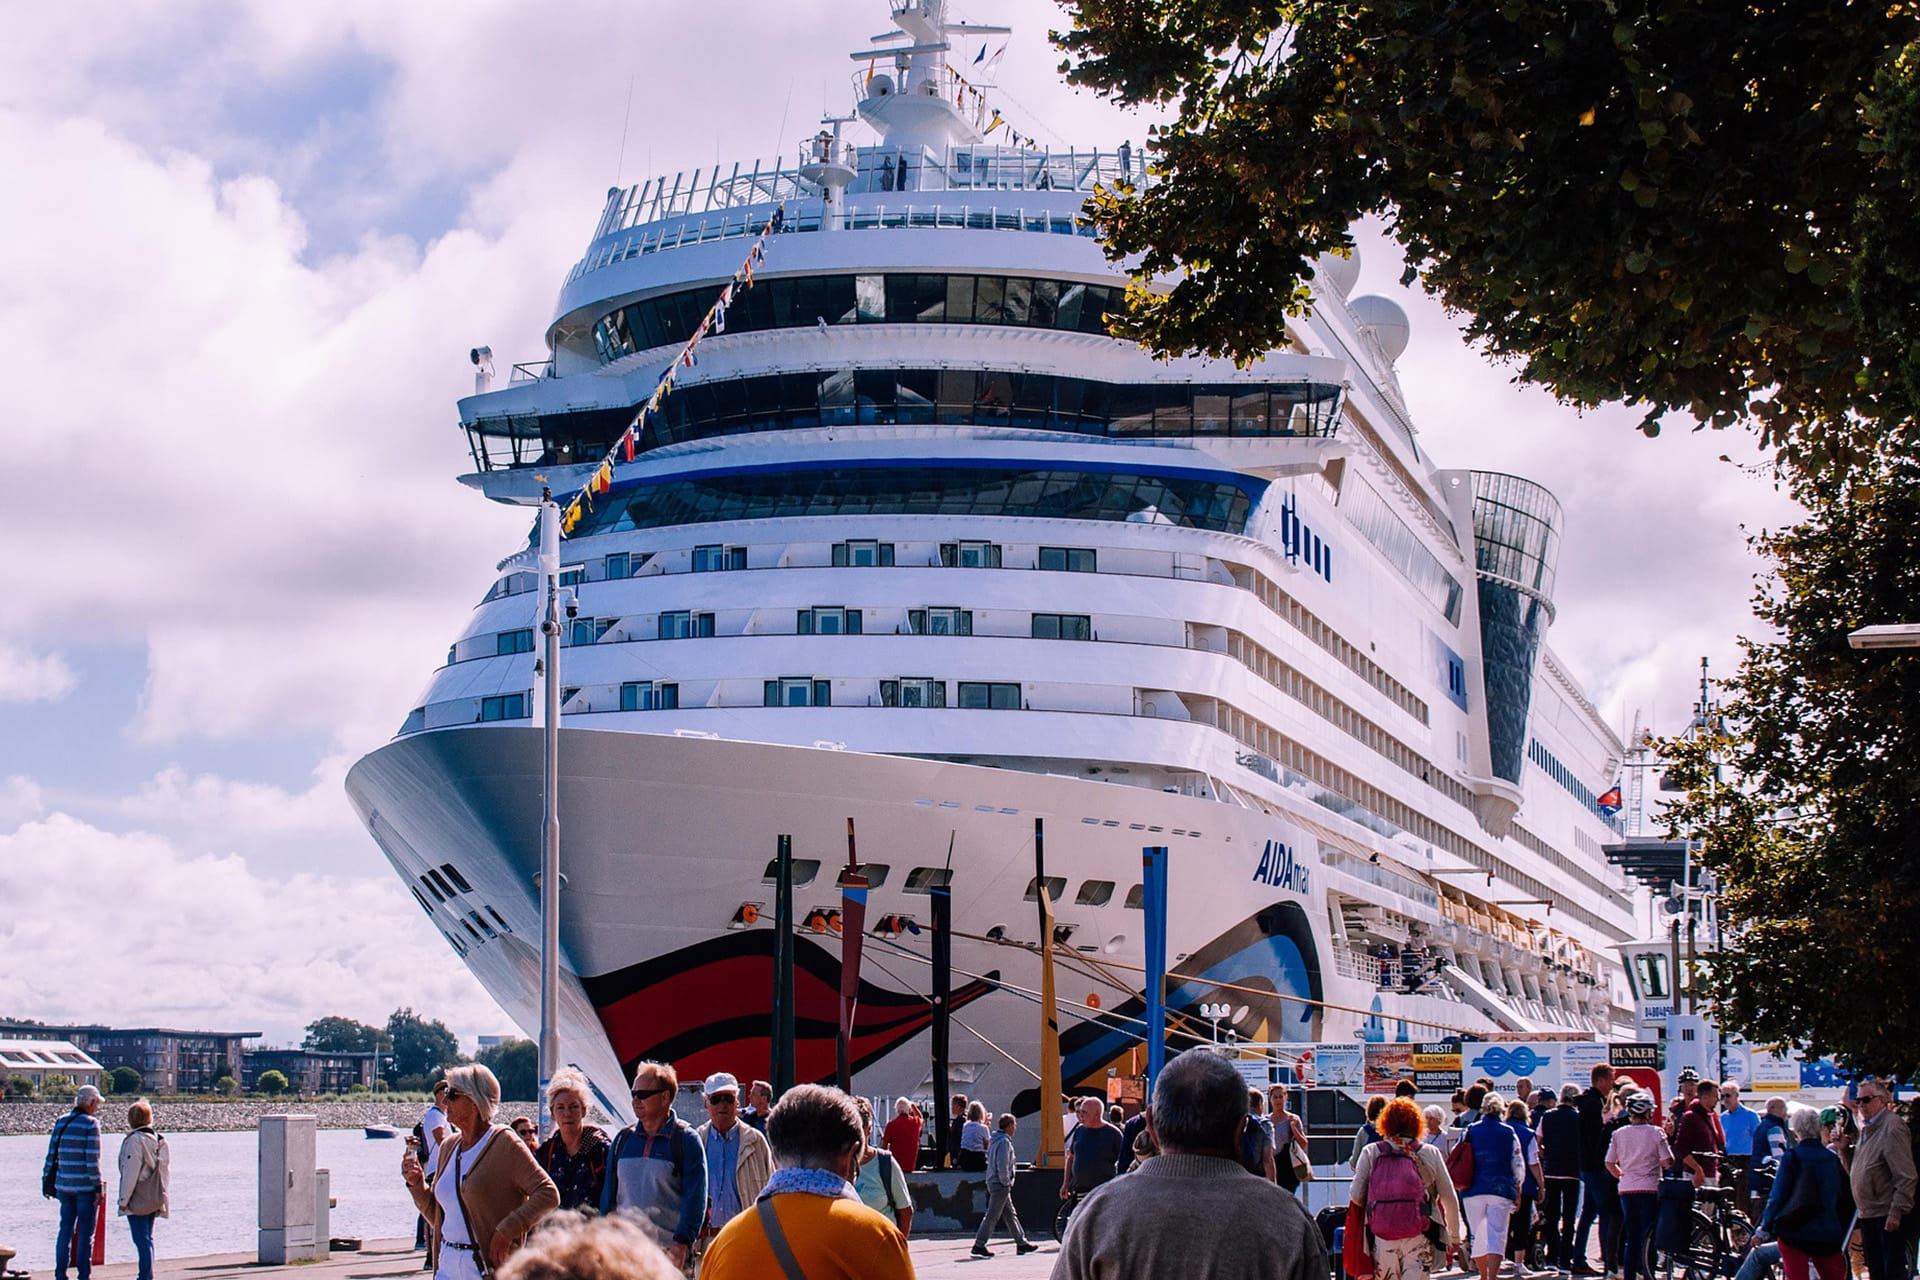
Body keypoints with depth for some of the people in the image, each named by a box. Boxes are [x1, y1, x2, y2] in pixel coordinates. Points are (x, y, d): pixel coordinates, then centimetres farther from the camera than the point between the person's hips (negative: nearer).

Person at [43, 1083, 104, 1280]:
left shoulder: (61, 1122, 7)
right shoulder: (90, 1124, -10)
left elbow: (51, 1154, 9)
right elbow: (92, 1159, -14)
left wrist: (46, 1180, 16)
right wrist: (98, 1186, -11)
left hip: (64, 1185, 5)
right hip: (85, 1185, -5)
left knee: (65, 1229, 12)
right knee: (85, 1232, 1)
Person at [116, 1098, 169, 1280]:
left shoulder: (135, 1140, -15)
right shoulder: (159, 1140, 9)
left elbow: (130, 1173, -16)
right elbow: (163, 1171, 14)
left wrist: (124, 1200, -11)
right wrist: (161, 1195, 20)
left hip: (138, 1200, -8)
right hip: (154, 1199, 8)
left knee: (141, 1239, -7)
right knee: (147, 1238, 16)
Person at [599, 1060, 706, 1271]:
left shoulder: (685, 1139, -1)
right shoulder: (622, 1139, 13)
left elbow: (695, 1198, -6)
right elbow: (609, 1193, 16)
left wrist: (682, 1243, -14)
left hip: (669, 1252, -4)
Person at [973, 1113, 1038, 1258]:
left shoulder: (996, 1140, 15)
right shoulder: (1005, 1142, -15)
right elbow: (1002, 1166, -23)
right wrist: (1006, 1182, -14)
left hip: (993, 1182, 10)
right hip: (1000, 1185, -10)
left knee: (1011, 1213, 15)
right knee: (992, 1216, -7)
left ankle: (1021, 1242, 22)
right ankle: (979, 1245, -7)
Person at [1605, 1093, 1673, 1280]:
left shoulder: (1619, 1134, 4)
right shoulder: (1656, 1133, -7)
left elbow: (1609, 1164, 7)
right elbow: (1667, 1162, -8)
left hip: (1626, 1190, 4)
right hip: (1649, 1189, -4)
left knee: (1631, 1238, 11)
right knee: (1648, 1239, 1)